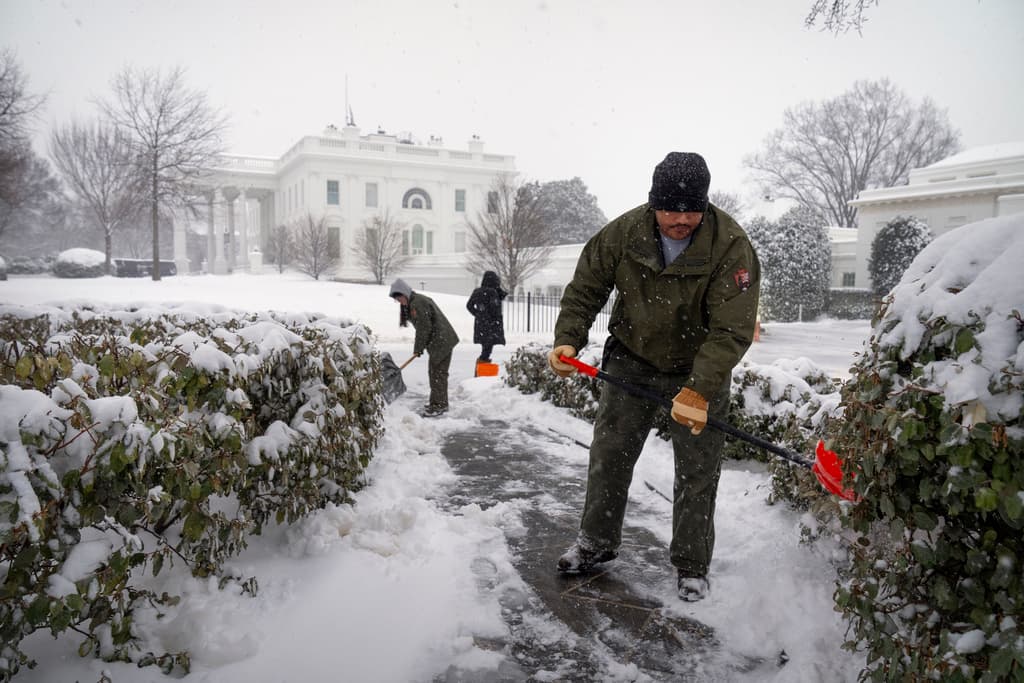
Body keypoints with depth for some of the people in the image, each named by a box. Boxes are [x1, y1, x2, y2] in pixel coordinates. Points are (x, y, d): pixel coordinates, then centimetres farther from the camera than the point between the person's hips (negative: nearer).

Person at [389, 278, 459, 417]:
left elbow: (424, 328, -18)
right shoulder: (414, 302, 16)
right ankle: (441, 403, 26)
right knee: (439, 373, 17)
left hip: (441, 341, -10)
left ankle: (437, 406, 1)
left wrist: (418, 348, -10)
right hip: (443, 340, 10)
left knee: (437, 373, -5)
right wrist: (419, 348, 14)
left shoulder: (417, 303, -17)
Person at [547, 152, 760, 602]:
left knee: (697, 470, 3)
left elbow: (732, 330, -26)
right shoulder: (624, 233, -15)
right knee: (609, 453, 9)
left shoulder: (731, 246, -24)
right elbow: (585, 289, -3)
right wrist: (567, 339, -18)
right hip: (632, 359, 3)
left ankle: (691, 565, 22)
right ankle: (597, 541, 28)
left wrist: (699, 390, -36)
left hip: (699, 368, -2)